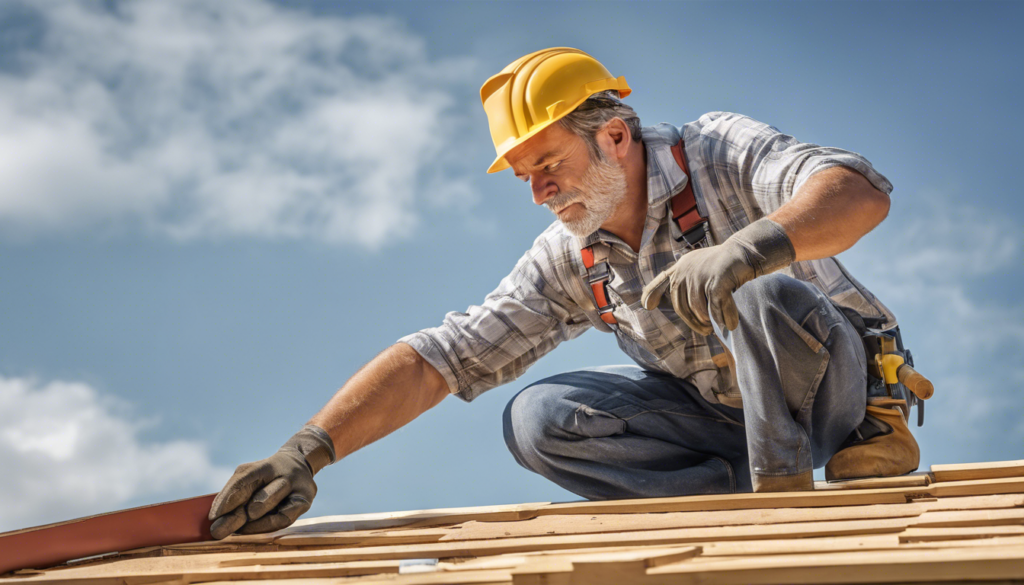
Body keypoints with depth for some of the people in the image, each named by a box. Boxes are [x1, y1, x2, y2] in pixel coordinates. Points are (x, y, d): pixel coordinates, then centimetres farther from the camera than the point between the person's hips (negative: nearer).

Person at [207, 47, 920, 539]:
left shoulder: (720, 151, -18)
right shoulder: (569, 261, -4)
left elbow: (862, 191, -36)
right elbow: (438, 357, -9)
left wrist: (754, 245, -57)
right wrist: (308, 450, -20)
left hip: (833, 381, -5)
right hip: (720, 409, 5)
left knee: (763, 297, -36)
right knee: (538, 419, -12)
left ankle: (782, 487, -17)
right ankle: (752, 487, -14)